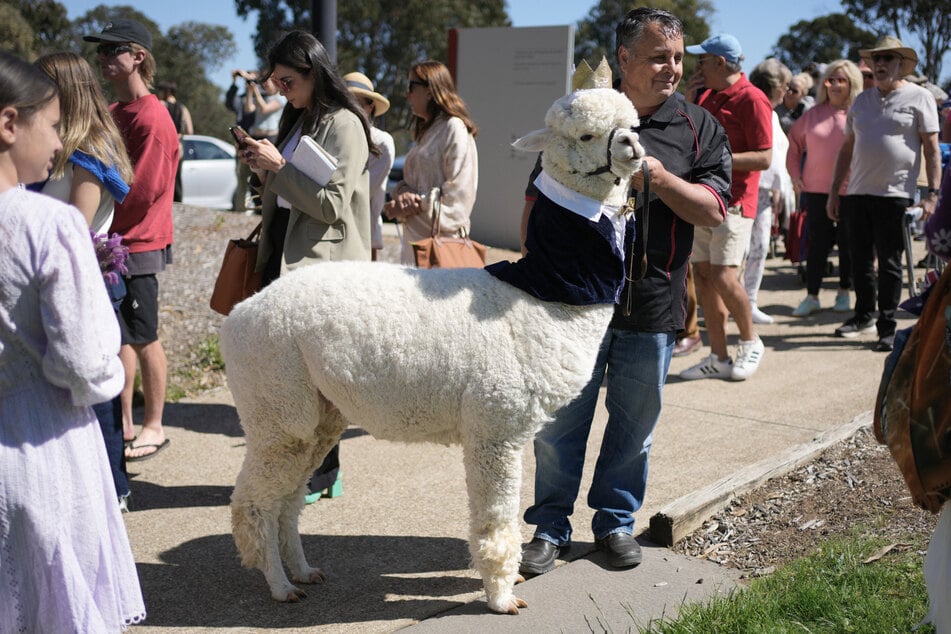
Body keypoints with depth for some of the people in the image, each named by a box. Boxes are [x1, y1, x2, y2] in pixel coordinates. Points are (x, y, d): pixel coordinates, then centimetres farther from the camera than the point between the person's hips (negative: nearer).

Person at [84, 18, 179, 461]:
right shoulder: (114, 113, 13)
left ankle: (153, 427, 14)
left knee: (143, 338, 1)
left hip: (137, 244, -9)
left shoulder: (151, 118, -15)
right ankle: (123, 424, 24)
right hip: (112, 242, 9)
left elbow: (141, 189, -20)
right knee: (119, 336, 13)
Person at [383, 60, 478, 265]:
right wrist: (404, 195, -4)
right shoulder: (425, 131, 21)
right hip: (416, 237, 8)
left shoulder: (455, 128, -7)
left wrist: (414, 205, -12)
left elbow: (458, 193, -14)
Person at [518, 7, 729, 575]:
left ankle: (616, 521, 31)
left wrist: (654, 174, -17)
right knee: (559, 422, 6)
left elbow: (713, 210, -5)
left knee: (635, 424, 13)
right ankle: (551, 527, 22)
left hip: (652, 305, 1)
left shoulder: (699, 128, 3)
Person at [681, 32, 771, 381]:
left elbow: (764, 158, -15)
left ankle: (751, 342, 12)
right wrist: (688, 100, 5)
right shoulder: (706, 95, 14)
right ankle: (718, 358, 13)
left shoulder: (752, 99, -11)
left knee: (723, 275, -12)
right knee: (703, 274, 5)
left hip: (733, 201, -8)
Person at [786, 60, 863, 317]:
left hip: (850, 191, -2)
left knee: (848, 243, 8)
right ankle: (812, 296, 11)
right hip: (816, 189, 2)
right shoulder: (813, 114, 8)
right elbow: (794, 144, 17)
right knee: (815, 243, 3)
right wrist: (795, 175, 8)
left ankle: (844, 292, 22)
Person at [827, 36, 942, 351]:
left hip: (895, 195, -5)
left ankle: (887, 328, 6)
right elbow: (847, 148, 18)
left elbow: (932, 148, -3)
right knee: (860, 259, 10)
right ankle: (863, 315, 26)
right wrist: (834, 192, 13)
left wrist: (933, 193, -11)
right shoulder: (862, 100, 15)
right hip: (858, 193, 5)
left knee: (889, 263, -1)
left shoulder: (919, 97, 1)